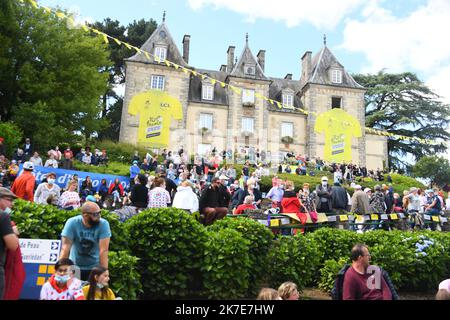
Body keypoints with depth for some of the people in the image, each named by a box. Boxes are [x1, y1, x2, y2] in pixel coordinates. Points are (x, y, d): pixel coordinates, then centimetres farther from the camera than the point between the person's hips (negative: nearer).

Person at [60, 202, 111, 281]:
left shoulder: (103, 224, -18)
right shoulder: (72, 223, -16)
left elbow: (103, 250, -22)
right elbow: (66, 248, -18)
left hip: (95, 267, 0)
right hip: (75, 267, 1)